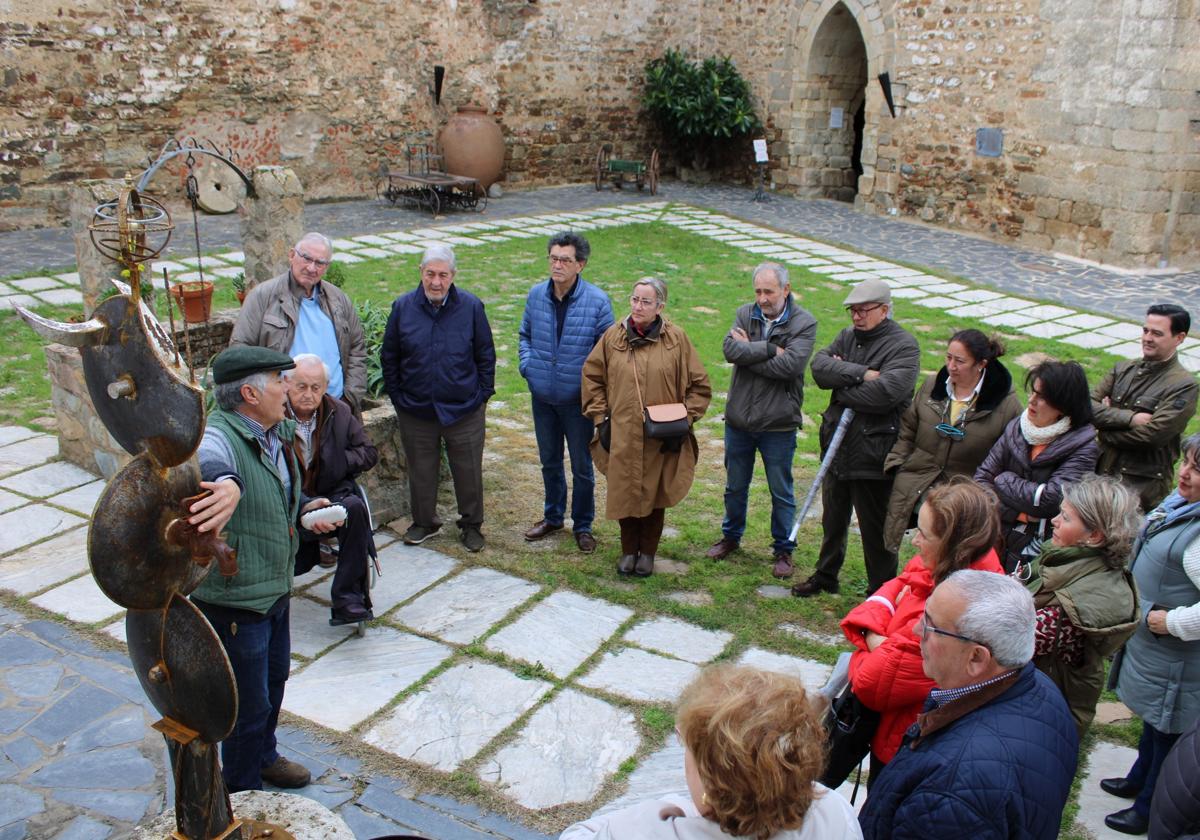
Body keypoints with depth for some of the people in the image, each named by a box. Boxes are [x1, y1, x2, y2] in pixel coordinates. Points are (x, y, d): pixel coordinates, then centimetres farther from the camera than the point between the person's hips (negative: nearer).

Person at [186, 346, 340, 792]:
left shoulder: (279, 431, 1)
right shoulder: (219, 436, -26)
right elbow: (207, 466, -52)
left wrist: (306, 508, 0)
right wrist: (227, 484, -73)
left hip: (276, 587, 9)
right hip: (234, 599, -9)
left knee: (275, 678, 29)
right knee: (248, 702, 8)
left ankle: (263, 756, 53)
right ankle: (243, 794, 31)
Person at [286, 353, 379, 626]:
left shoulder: (339, 412, 4)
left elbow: (369, 453, 11)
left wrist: (337, 461, -7)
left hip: (332, 495, 3)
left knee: (354, 508, -32)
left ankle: (348, 599, -26)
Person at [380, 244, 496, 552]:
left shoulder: (471, 307, -6)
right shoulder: (403, 307, -3)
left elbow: (486, 356, 3)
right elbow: (389, 357, 6)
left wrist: (483, 395, 0)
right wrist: (397, 397, 4)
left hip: (464, 410, -1)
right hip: (415, 410, 1)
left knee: (468, 471, 9)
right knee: (420, 470, 15)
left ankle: (471, 525, 29)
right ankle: (424, 522, 35)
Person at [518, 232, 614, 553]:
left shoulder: (597, 300, -14)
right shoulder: (536, 294, -2)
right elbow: (525, 334, 15)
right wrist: (527, 364, 1)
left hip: (578, 398, -4)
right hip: (542, 396, 4)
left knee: (581, 466, 9)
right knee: (549, 460, 20)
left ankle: (583, 526, 26)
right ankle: (553, 516, 39)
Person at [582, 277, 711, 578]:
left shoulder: (676, 339, -4)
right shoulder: (613, 336, -1)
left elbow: (699, 386, 2)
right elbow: (592, 377, 9)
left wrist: (684, 422, -5)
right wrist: (600, 418, 3)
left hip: (661, 440, -1)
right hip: (621, 436, 1)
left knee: (654, 496, 10)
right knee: (623, 494, 9)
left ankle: (648, 552, 29)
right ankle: (628, 550, 29)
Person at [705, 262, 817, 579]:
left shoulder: (804, 323, -10)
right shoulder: (746, 313, 1)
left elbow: (789, 365, -24)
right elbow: (730, 349, -15)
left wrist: (748, 350, -16)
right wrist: (769, 349, -22)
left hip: (778, 424, -3)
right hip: (739, 419, 4)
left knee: (781, 492, 10)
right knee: (735, 486, 20)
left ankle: (784, 549, 26)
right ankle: (731, 536, 40)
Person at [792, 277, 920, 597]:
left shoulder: (903, 346, -13)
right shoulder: (847, 337, 8)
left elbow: (885, 392, -28)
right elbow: (819, 366, -8)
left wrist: (841, 383, -13)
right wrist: (859, 373, -21)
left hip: (873, 454, -7)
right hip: (837, 447, 7)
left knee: (875, 528, 6)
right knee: (833, 519, 23)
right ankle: (825, 576, 41)